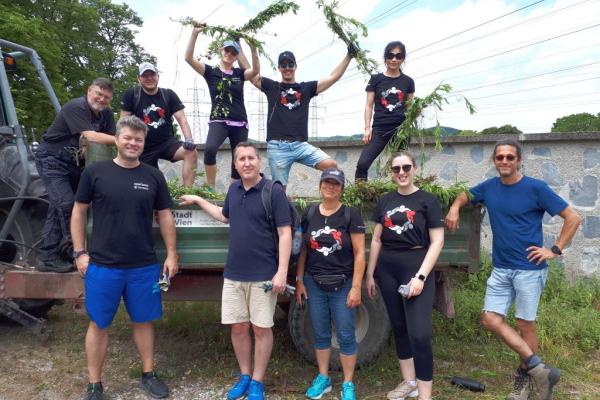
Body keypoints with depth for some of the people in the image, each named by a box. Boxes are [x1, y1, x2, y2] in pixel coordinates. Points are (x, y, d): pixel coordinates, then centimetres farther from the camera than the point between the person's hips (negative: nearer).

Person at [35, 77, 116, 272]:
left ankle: (47, 257, 13)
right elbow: (90, 136, -31)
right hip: (51, 159, -7)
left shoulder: (106, 114, 5)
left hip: (74, 163, 8)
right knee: (65, 203, -19)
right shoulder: (75, 108, -20)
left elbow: (111, 139, -4)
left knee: (57, 208, 8)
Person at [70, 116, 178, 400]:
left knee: (143, 321, 13)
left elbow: (165, 217, 7)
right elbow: (79, 212, 4)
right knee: (99, 324, 9)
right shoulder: (95, 172, -2)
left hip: (144, 266, 2)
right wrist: (80, 252, -2)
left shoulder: (153, 177, 3)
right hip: (102, 265, -1)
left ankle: (148, 375, 29)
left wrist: (171, 254, 3)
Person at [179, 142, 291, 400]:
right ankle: (244, 376, 31)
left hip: (263, 275, -5)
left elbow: (285, 233, -12)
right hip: (233, 273, 5)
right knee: (238, 327, 13)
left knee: (261, 329, 6)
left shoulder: (274, 191, -10)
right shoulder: (234, 189, 8)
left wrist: (282, 272, -18)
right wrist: (198, 201, 27)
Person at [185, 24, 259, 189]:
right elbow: (189, 58, -6)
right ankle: (211, 188, -17)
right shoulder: (211, 71, 5)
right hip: (218, 121, -3)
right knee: (209, 149, -30)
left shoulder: (240, 73, 10)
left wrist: (252, 48, -23)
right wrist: (195, 34, -16)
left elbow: (256, 70, -10)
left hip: (240, 124, 3)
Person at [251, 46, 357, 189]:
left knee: (332, 166, -16)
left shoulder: (306, 88, 17)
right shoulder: (271, 86, 13)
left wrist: (349, 56, 8)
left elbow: (333, 77, 12)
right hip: (277, 147, -2)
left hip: (301, 145, 2)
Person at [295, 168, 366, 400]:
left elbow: (359, 254, -8)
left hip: (342, 284, -3)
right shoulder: (309, 214, 3)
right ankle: (323, 378, 31)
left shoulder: (350, 215, -7)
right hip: (314, 284, 3)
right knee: (320, 334, 14)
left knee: (346, 335, 5)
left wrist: (356, 287, -11)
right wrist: (299, 280, 5)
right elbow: (302, 250, 8)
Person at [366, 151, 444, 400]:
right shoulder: (385, 202, 8)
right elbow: (376, 240, 12)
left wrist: (420, 276, -15)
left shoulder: (428, 200, -4)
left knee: (419, 334, -8)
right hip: (387, 270, 5)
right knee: (398, 326, 14)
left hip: (416, 268, -4)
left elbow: (437, 242, -8)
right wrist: (370, 274, 9)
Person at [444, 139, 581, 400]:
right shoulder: (489, 188, 4)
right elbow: (465, 196, 24)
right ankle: (538, 368, 10)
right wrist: (455, 208, 3)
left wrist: (555, 250, -10)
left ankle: (524, 379, 25)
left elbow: (573, 218, -7)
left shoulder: (536, 188, -10)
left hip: (529, 268, -5)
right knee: (491, 320, 0)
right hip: (500, 268, 5)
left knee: (525, 324, 5)